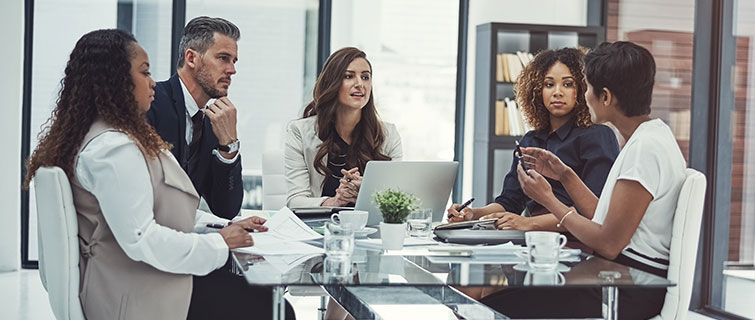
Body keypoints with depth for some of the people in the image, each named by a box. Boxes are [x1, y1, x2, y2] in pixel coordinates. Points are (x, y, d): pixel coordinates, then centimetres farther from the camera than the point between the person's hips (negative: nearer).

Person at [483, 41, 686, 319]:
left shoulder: (647, 147, -19)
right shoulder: (648, 138, 13)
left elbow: (609, 243, -20)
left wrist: (548, 200, -9)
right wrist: (565, 176, 10)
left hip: (629, 296, -10)